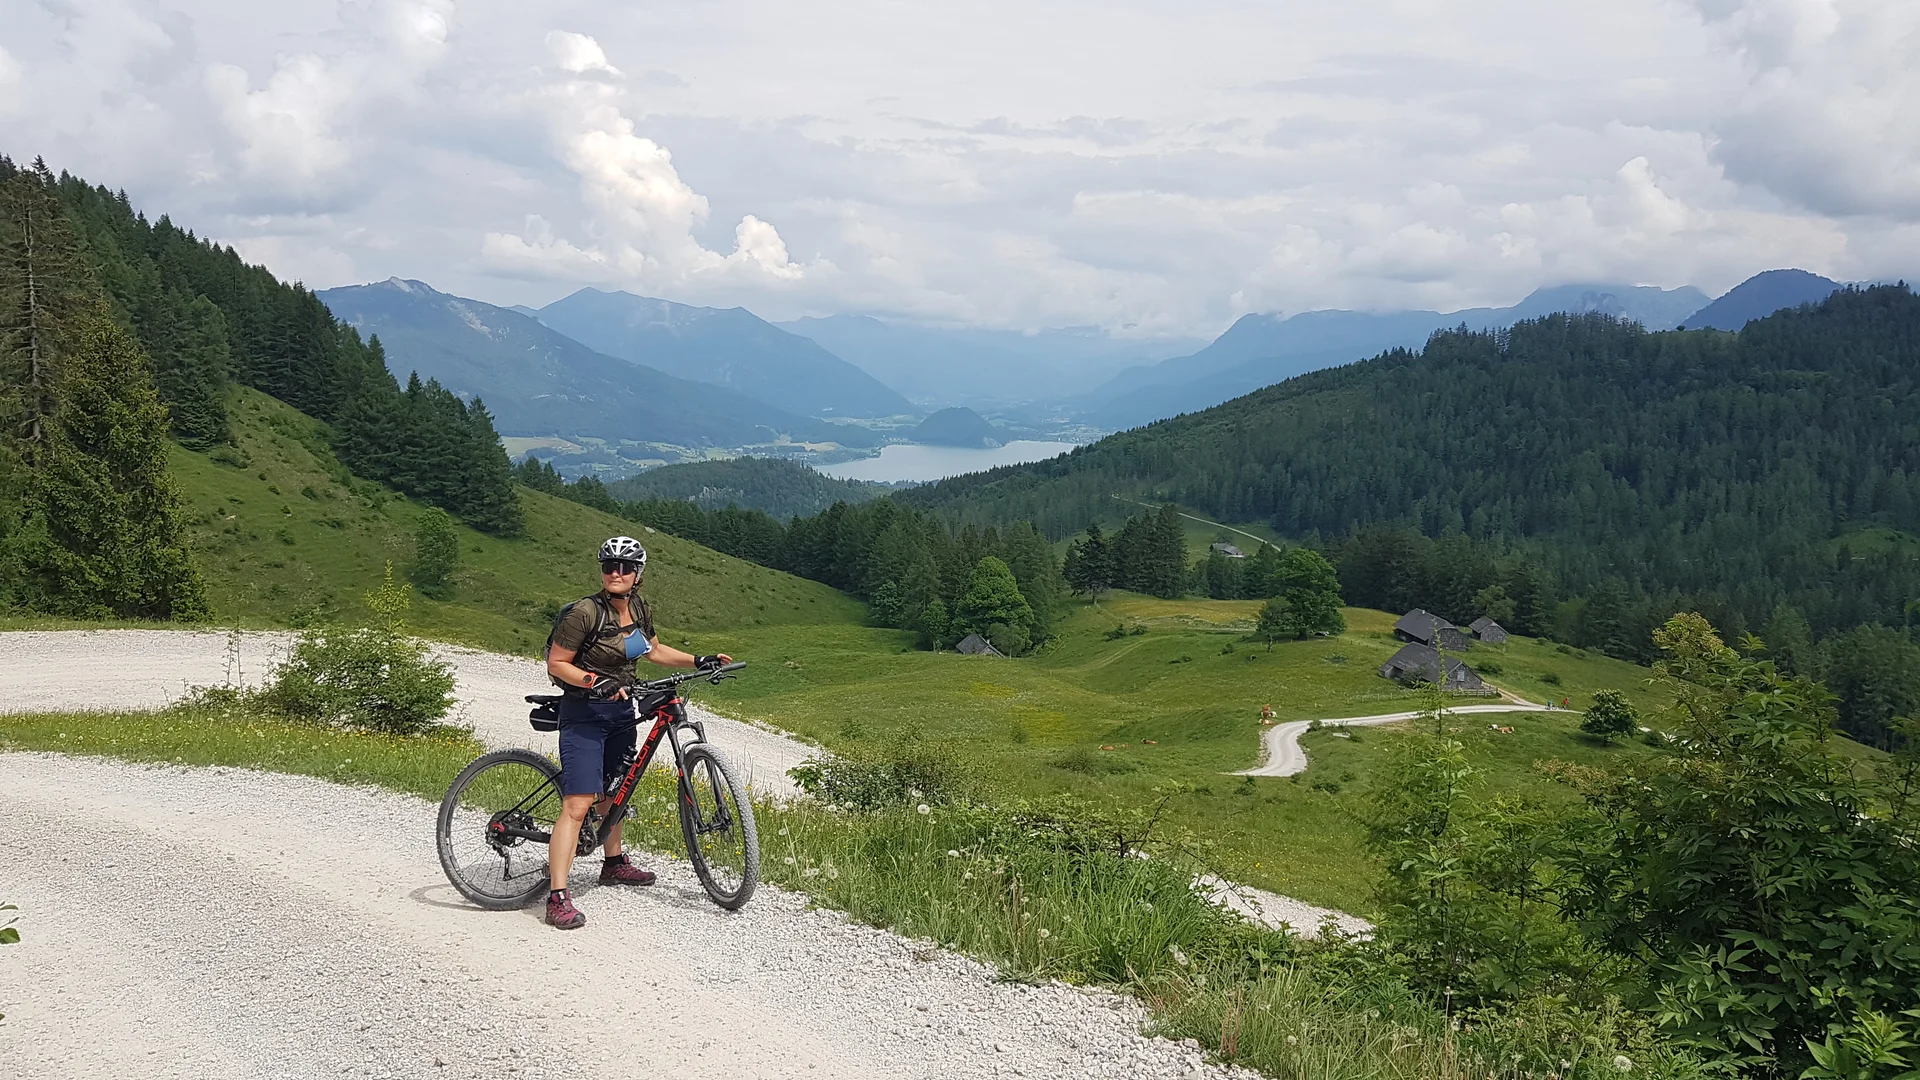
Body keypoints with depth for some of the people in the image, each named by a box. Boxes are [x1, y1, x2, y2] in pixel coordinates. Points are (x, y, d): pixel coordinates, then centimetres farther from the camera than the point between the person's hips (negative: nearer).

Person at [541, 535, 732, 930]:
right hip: (584, 714, -7)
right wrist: (593, 682, -28)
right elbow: (556, 664, -15)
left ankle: (614, 863, 45)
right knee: (577, 804, -15)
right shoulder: (586, 612, -19)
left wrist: (700, 661, 13)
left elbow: (655, 650, 20)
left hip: (621, 711, 8)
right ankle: (557, 898, -17)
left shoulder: (640, 609, 3)